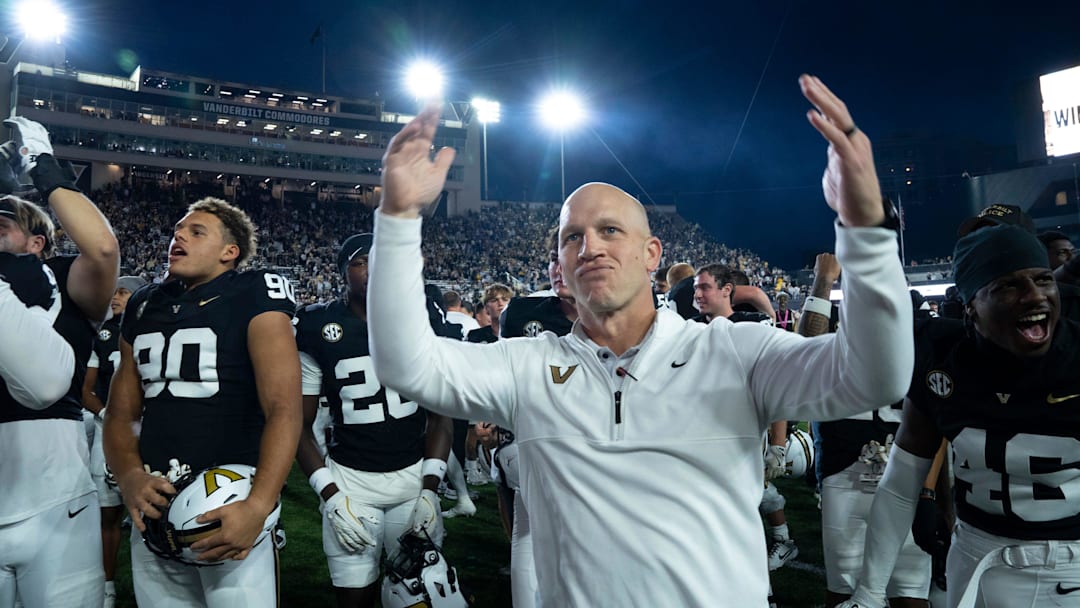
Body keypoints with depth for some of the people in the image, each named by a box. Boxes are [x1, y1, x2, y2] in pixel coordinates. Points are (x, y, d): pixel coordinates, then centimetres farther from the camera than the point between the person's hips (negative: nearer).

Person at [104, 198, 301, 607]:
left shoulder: (253, 298, -7)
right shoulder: (145, 307, 12)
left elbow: (284, 410, -17)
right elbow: (120, 412, 13)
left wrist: (258, 505, -27)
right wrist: (129, 476, -7)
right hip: (154, 504, 6)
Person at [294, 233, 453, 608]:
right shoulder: (317, 329, -4)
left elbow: (440, 412, 2)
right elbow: (300, 425, 0)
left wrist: (430, 487, -6)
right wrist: (331, 495, -10)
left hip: (414, 476, 1)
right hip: (349, 479, -1)